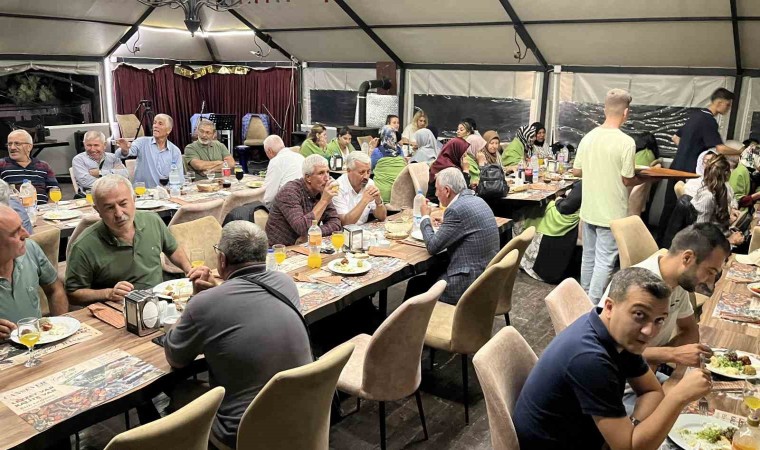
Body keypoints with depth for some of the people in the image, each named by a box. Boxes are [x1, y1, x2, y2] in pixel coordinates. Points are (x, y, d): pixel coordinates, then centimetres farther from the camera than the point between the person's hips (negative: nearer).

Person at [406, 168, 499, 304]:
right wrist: (444, 223, 9)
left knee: (415, 284, 10)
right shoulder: (477, 200, 6)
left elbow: (432, 247, -15)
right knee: (433, 270, 28)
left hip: (470, 284, -9)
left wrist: (425, 217, -2)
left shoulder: (456, 210, -21)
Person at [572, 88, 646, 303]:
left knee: (588, 257, 18)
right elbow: (627, 180, -12)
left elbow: (576, 171, 6)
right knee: (604, 261, 2)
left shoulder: (588, 137, 0)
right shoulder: (626, 142, -17)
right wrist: (646, 178, 7)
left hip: (589, 209, 6)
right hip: (611, 213, -6)